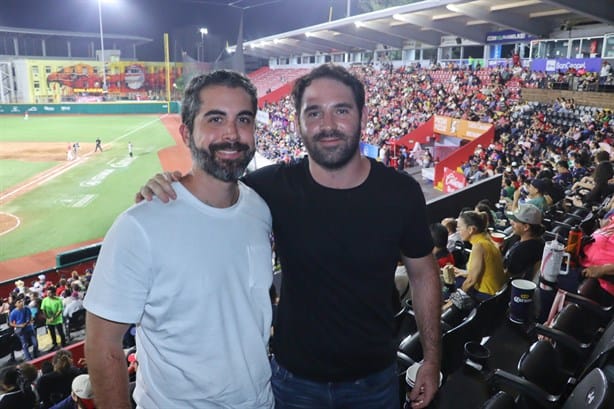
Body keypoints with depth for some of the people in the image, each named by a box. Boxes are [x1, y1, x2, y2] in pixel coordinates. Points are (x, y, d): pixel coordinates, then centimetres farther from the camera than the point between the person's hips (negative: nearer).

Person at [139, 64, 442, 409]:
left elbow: (423, 273, -1)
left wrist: (432, 359, 2)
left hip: (375, 379, 2)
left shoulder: (401, 192, -13)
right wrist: (165, 188, -24)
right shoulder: (273, 187, -17)